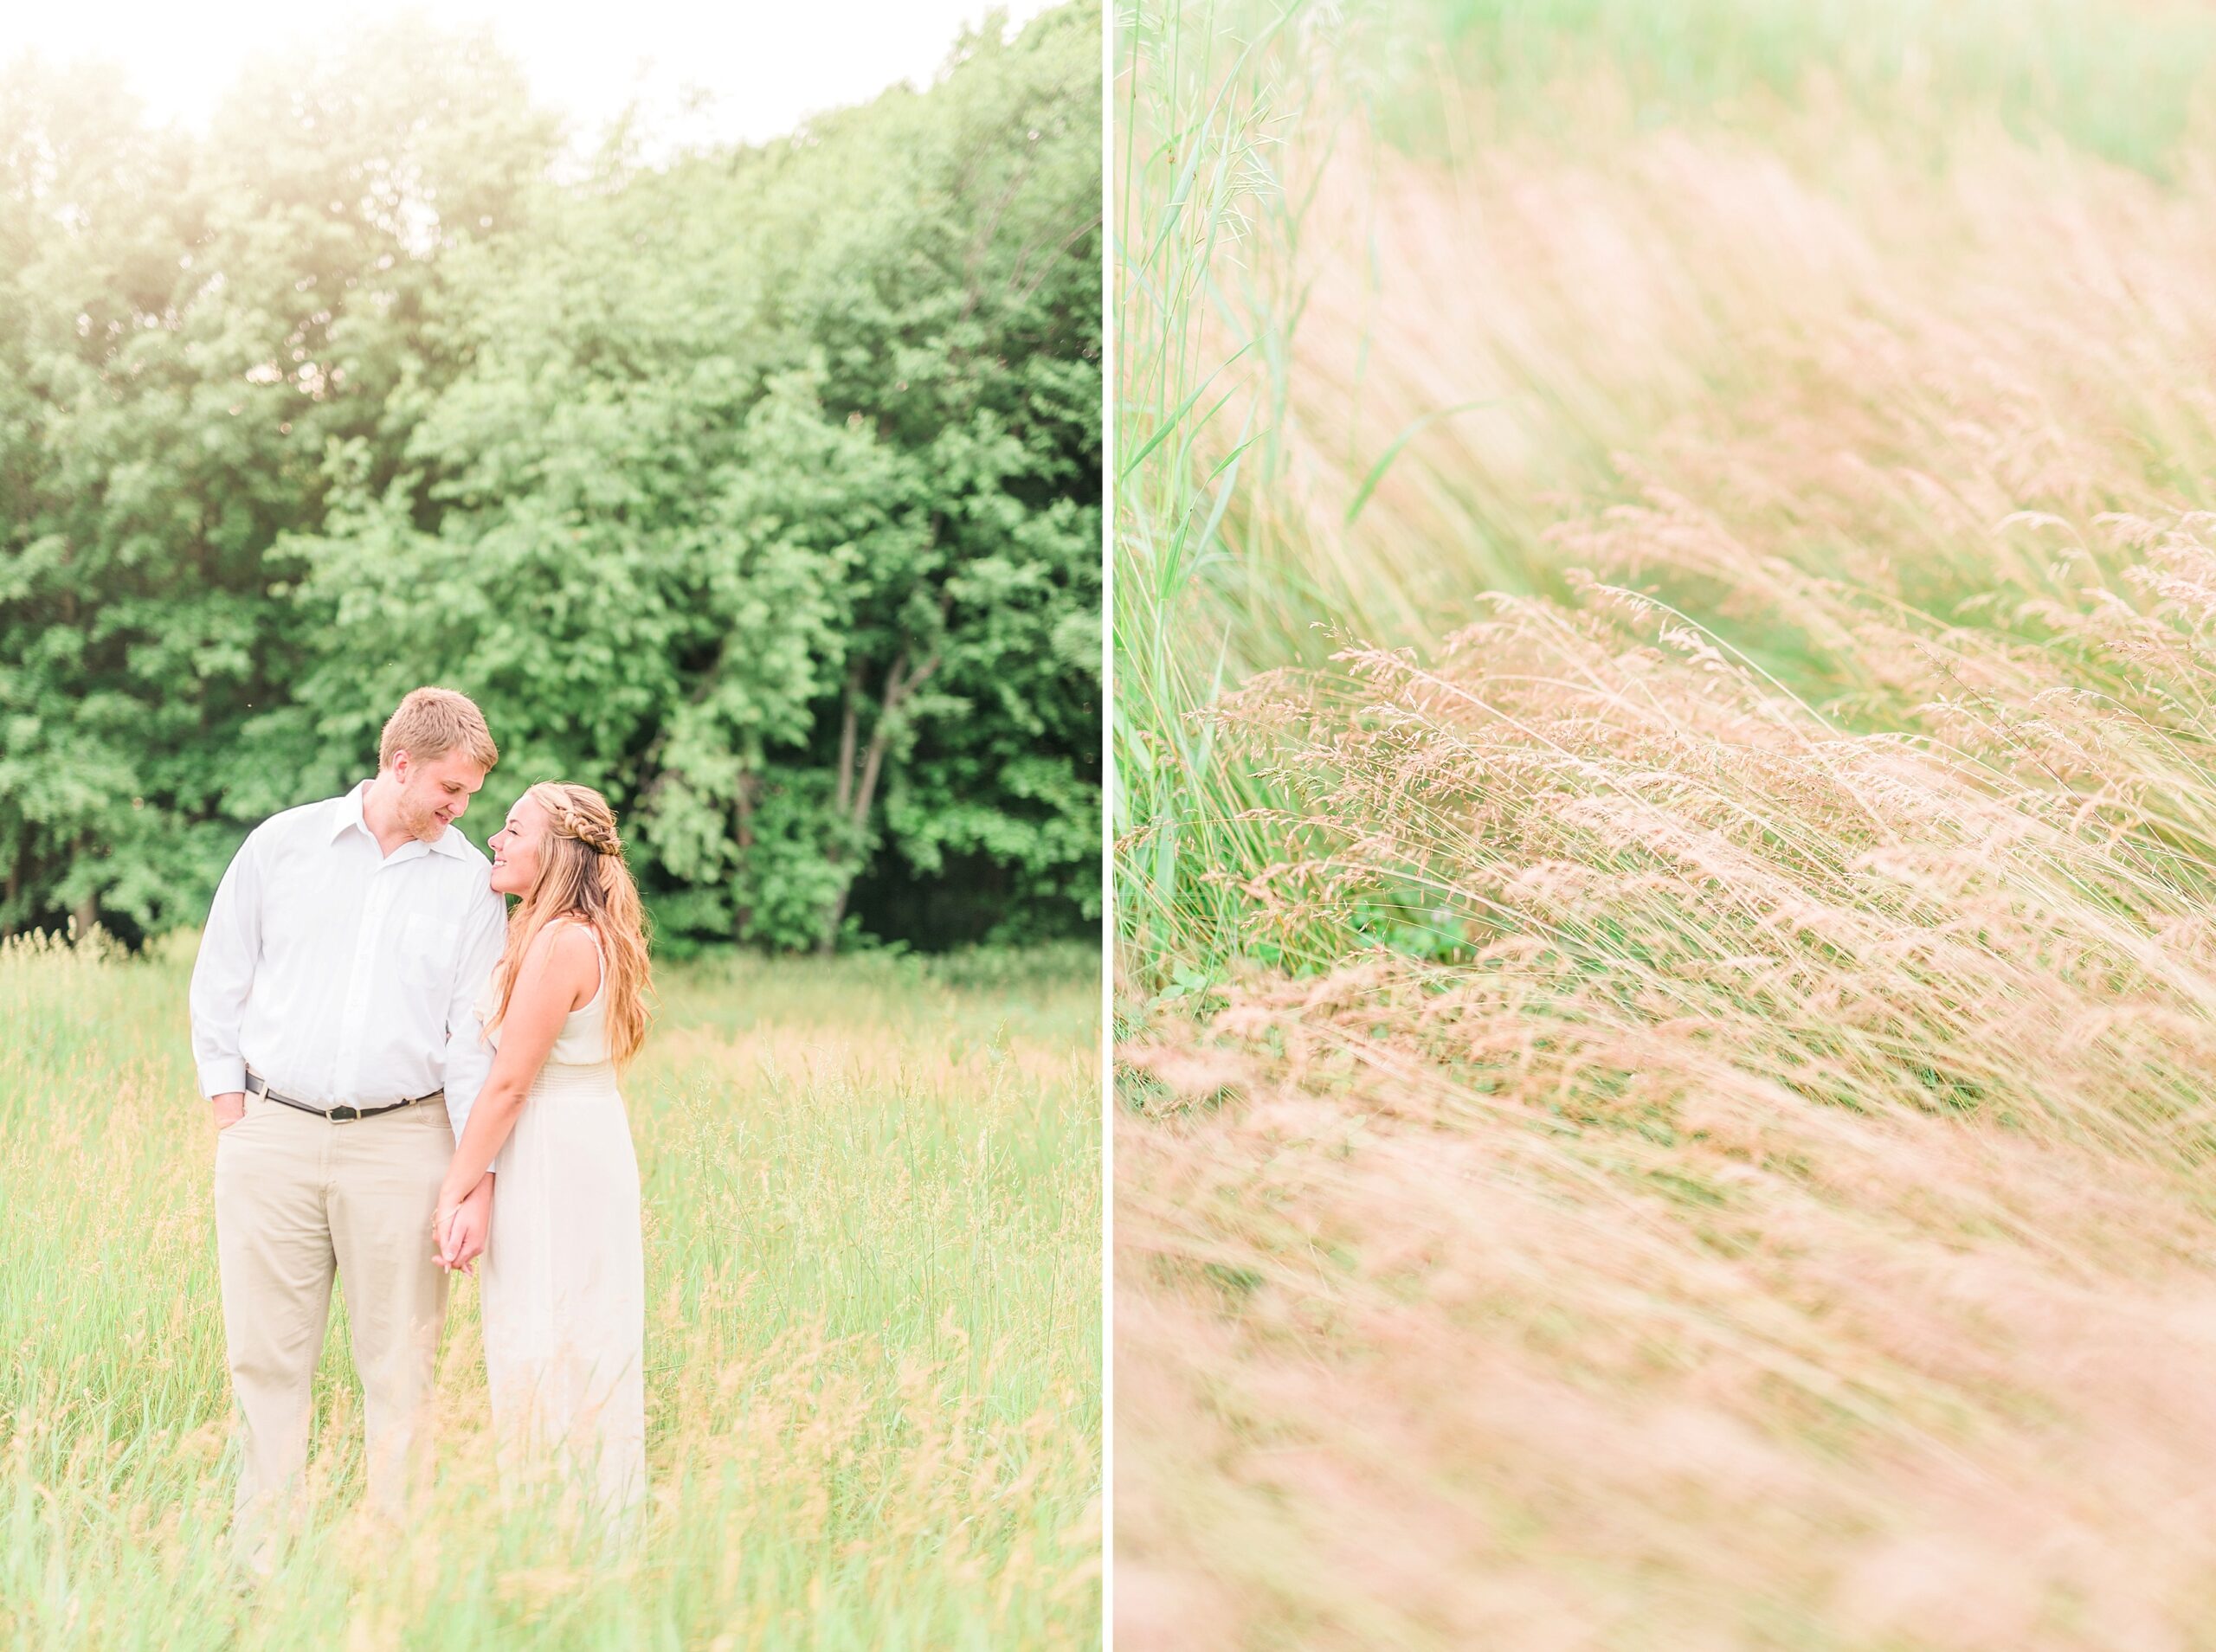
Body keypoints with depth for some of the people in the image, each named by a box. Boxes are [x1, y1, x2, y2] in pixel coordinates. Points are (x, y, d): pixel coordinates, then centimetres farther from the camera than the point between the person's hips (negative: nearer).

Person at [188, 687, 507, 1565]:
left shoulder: (471, 880, 4)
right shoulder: (281, 845, 5)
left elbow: (478, 1038, 1)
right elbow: (219, 984, 11)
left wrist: (479, 1181, -5)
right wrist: (229, 1113, 4)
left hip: (401, 1140, 0)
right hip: (272, 1137, 0)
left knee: (401, 1366, 3)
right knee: (267, 1359, 4)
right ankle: (258, 1561, 13)